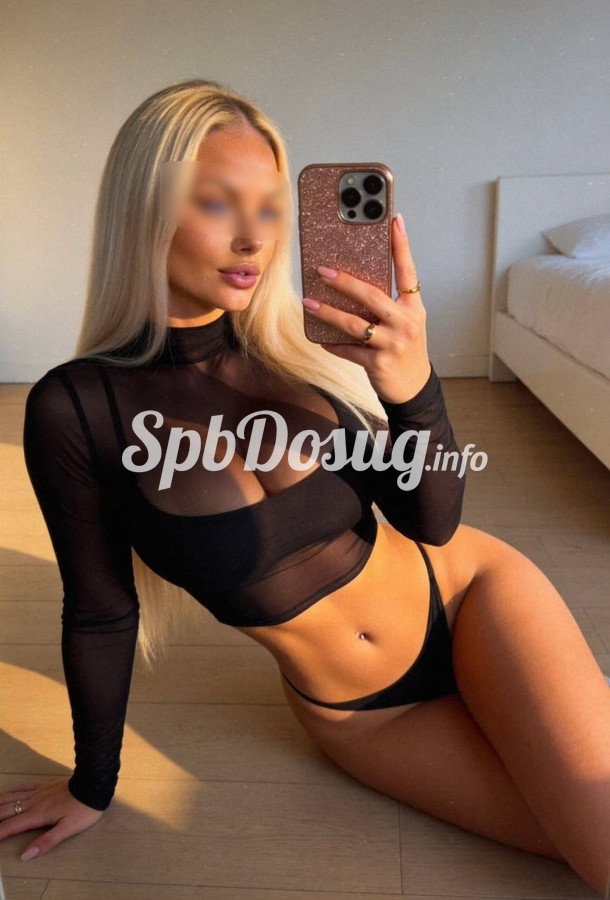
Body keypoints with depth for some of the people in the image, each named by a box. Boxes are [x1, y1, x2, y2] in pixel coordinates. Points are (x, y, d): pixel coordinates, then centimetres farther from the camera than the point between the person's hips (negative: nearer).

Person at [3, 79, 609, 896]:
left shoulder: (300, 347, -13)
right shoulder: (78, 407, -17)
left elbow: (434, 522, -11)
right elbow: (100, 612, -6)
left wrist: (413, 388, -31)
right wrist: (92, 787, 6)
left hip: (469, 597, 1)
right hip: (359, 717, -1)